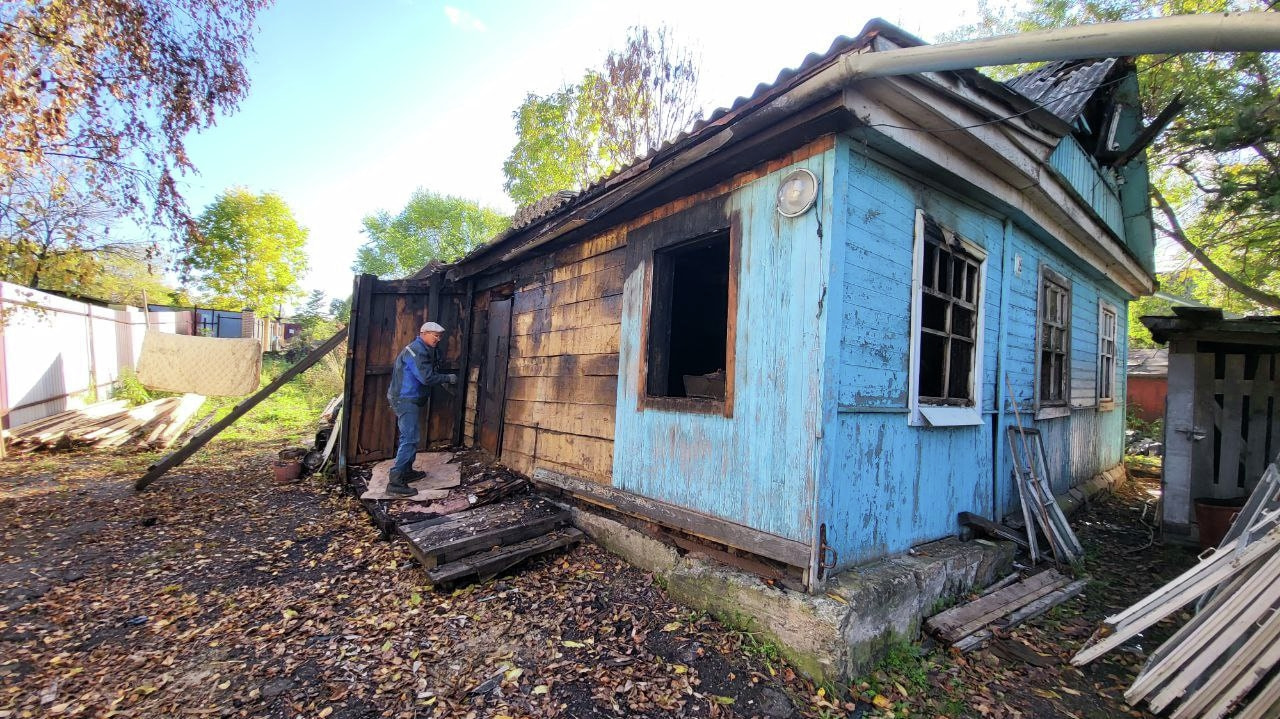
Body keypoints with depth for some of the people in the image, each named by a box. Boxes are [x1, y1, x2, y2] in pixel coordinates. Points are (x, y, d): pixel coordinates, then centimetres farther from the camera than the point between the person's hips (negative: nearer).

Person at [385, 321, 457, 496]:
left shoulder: (423, 350, 16)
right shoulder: (417, 350, -17)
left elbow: (426, 374, 17)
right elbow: (427, 378, -23)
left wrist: (442, 380, 4)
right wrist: (447, 378, -11)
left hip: (406, 399, 11)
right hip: (405, 399, -11)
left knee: (408, 437, 18)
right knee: (410, 439, -12)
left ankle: (406, 471, 29)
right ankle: (396, 482, -12)